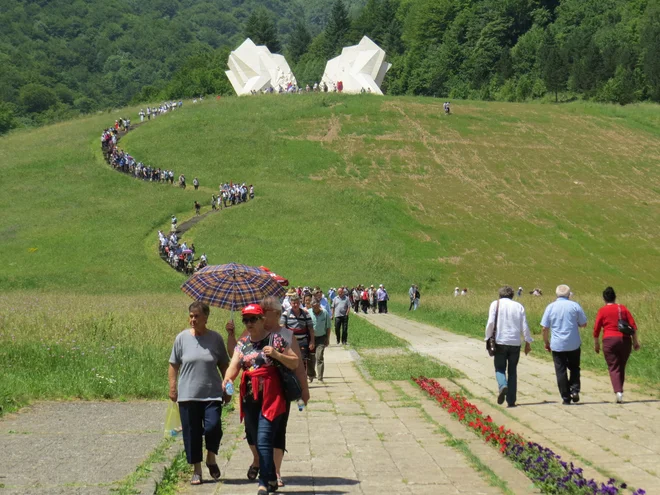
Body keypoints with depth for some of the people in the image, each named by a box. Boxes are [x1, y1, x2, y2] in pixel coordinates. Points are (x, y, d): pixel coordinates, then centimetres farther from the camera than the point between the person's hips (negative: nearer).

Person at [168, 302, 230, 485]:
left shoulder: (215, 338, 2)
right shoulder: (182, 338, 1)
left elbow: (224, 365, 11)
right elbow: (174, 365, 6)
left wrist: (227, 386, 8)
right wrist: (173, 388, 1)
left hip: (212, 394, -1)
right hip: (188, 395, 1)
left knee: (213, 427, -13)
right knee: (192, 433, 4)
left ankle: (211, 458, 15)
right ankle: (197, 470, 17)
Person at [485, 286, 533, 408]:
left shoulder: (495, 304, 1)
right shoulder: (518, 306, 7)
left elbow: (490, 323, -7)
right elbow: (524, 326, 4)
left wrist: (488, 338, 3)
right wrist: (528, 342, 13)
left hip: (500, 342, -2)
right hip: (515, 343, 2)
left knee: (500, 368, 10)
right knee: (512, 371, 11)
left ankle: (502, 386, -23)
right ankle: (511, 400, 8)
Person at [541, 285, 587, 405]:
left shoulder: (550, 307, 0)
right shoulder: (575, 306, -2)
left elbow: (545, 328, -1)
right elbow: (583, 324, 2)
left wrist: (546, 342, 11)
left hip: (557, 345, 0)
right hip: (573, 344, 0)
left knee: (561, 371, 5)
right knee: (574, 368, 17)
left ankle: (566, 398, 5)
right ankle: (575, 390, -2)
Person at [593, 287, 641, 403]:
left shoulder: (602, 311, 0)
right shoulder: (623, 308, 8)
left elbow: (596, 329, 0)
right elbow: (633, 325, 4)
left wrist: (596, 344, 11)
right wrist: (635, 341, 9)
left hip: (609, 341, -3)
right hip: (625, 340, 3)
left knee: (613, 368, -3)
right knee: (621, 367, 17)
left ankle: (618, 392, -21)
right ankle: (619, 391, 24)